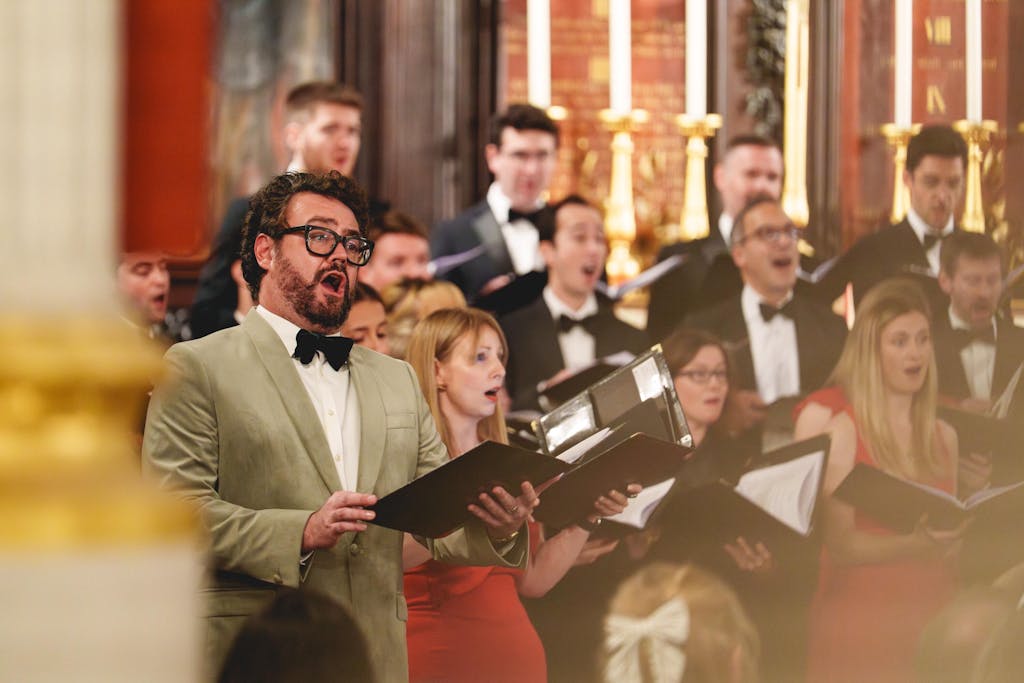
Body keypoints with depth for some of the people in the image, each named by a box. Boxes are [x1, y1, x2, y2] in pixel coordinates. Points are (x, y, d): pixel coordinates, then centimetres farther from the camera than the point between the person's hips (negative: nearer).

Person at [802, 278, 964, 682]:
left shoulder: (943, 437, 11)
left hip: (931, 620, 5)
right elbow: (840, 544, -14)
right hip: (860, 622, -5)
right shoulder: (842, 431, -5)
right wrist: (917, 544, -28)